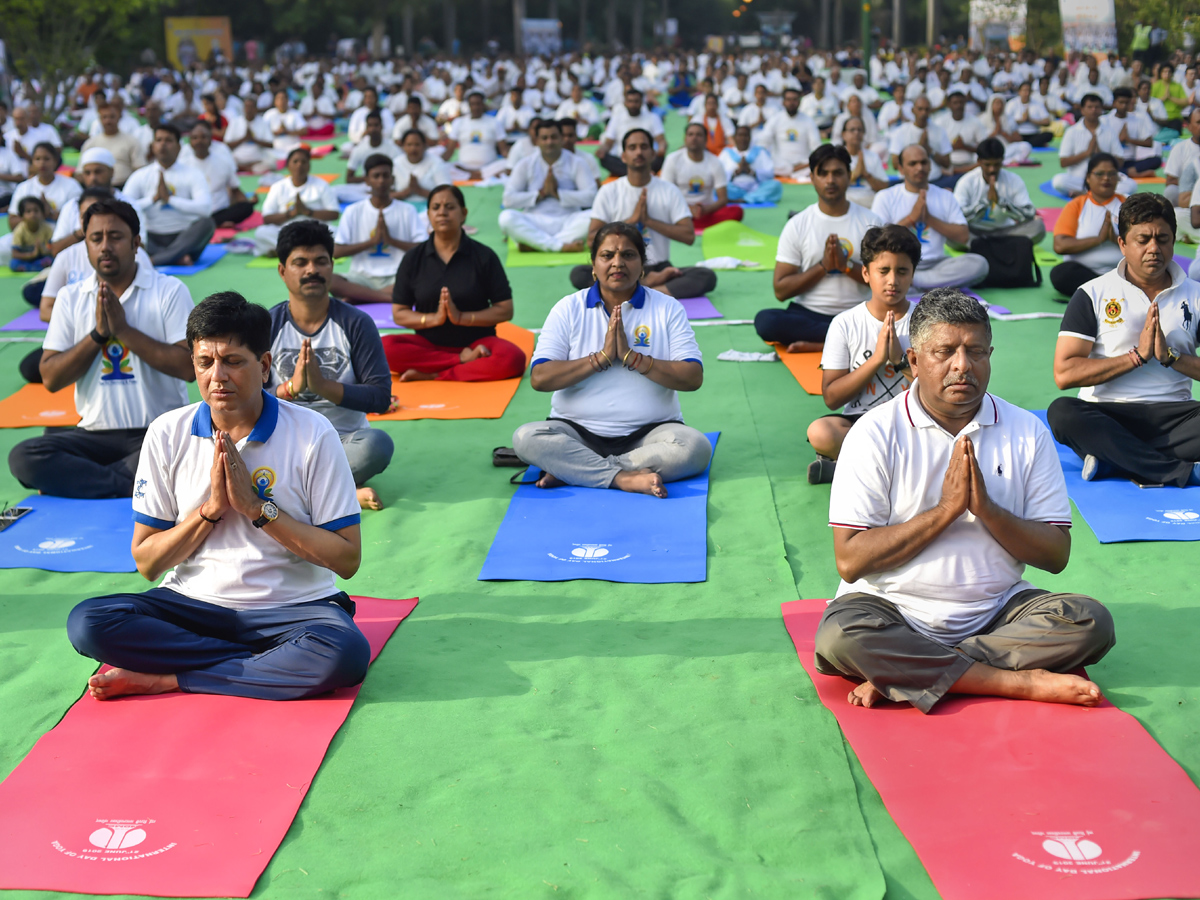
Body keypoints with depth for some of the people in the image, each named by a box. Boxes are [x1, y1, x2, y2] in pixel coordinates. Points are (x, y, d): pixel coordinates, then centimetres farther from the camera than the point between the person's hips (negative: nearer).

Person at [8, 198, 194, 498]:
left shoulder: (170, 291, 0)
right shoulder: (70, 298, 9)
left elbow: (189, 367, -11)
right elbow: (50, 379, 2)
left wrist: (123, 329, -11)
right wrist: (99, 333, -9)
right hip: (96, 433, 3)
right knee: (24, 457, -22)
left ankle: (74, 479, -17)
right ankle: (134, 486, -21)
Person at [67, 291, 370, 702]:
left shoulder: (312, 434, -8)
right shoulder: (168, 434, 0)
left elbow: (347, 559, -10)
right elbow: (147, 563, 2)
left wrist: (256, 506, -16)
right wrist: (212, 507, -13)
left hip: (293, 606, -2)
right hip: (192, 603, 3)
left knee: (346, 653, -35)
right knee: (86, 623, -24)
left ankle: (167, 678, -17)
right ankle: (279, 666, -17)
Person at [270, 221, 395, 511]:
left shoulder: (356, 323, 1)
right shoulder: (267, 325, 3)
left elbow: (380, 397, -7)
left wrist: (321, 385, -20)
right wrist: (291, 387, -21)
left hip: (344, 439, -1)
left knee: (378, 444, -35)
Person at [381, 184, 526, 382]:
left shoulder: (484, 256, 0)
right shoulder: (412, 259, 3)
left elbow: (505, 310, -4)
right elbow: (399, 314, 2)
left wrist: (461, 317, -16)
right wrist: (434, 319, -16)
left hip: (477, 341, -1)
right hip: (428, 344, 1)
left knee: (513, 358, -33)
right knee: (386, 346, -29)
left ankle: (432, 375, -26)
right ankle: (464, 360, -22)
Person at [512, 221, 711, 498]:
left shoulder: (667, 309, 4)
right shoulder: (569, 309, 4)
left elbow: (694, 378, -7)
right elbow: (539, 378, -7)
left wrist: (632, 357, -16)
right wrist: (601, 357, -14)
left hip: (649, 431, 0)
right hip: (578, 431, 0)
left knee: (695, 446, -30)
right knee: (526, 437, -27)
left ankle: (568, 470, -27)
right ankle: (625, 477, -32)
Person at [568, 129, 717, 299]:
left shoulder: (670, 191, 4)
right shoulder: (608, 192, 2)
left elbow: (689, 236, -4)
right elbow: (592, 240, -6)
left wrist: (648, 220, -12)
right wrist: (631, 220, -13)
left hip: (659, 267, 1)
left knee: (707, 276, -26)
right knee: (578, 274, -30)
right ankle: (650, 282, -24)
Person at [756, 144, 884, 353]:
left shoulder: (871, 222, 6)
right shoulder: (797, 225, 4)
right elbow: (781, 290, -2)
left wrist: (846, 265, -13)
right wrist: (824, 266, -12)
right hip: (808, 314, 0)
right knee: (765, 321, -32)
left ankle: (816, 344, -21)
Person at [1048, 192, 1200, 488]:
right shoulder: (1093, 295, 6)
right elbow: (1064, 374, -7)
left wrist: (1170, 357, -10)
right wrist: (1137, 356, -9)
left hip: (1173, 413, 1)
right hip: (1106, 415, -1)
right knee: (1062, 412, -35)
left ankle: (1114, 459, -28)